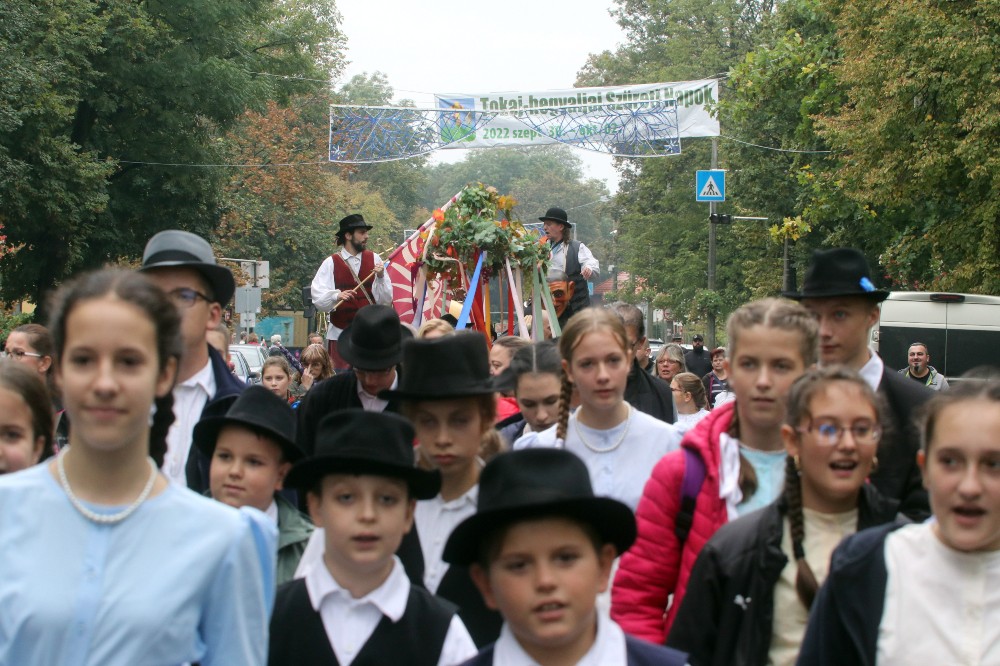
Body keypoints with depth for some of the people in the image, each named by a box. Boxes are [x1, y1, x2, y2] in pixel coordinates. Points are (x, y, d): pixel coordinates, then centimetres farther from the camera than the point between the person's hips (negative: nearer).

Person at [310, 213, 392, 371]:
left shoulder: (374, 259, 6)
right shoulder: (331, 263, 0)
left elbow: (386, 300, 4)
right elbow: (318, 299, -8)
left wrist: (381, 277, -12)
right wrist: (336, 296, -25)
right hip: (340, 333, -1)